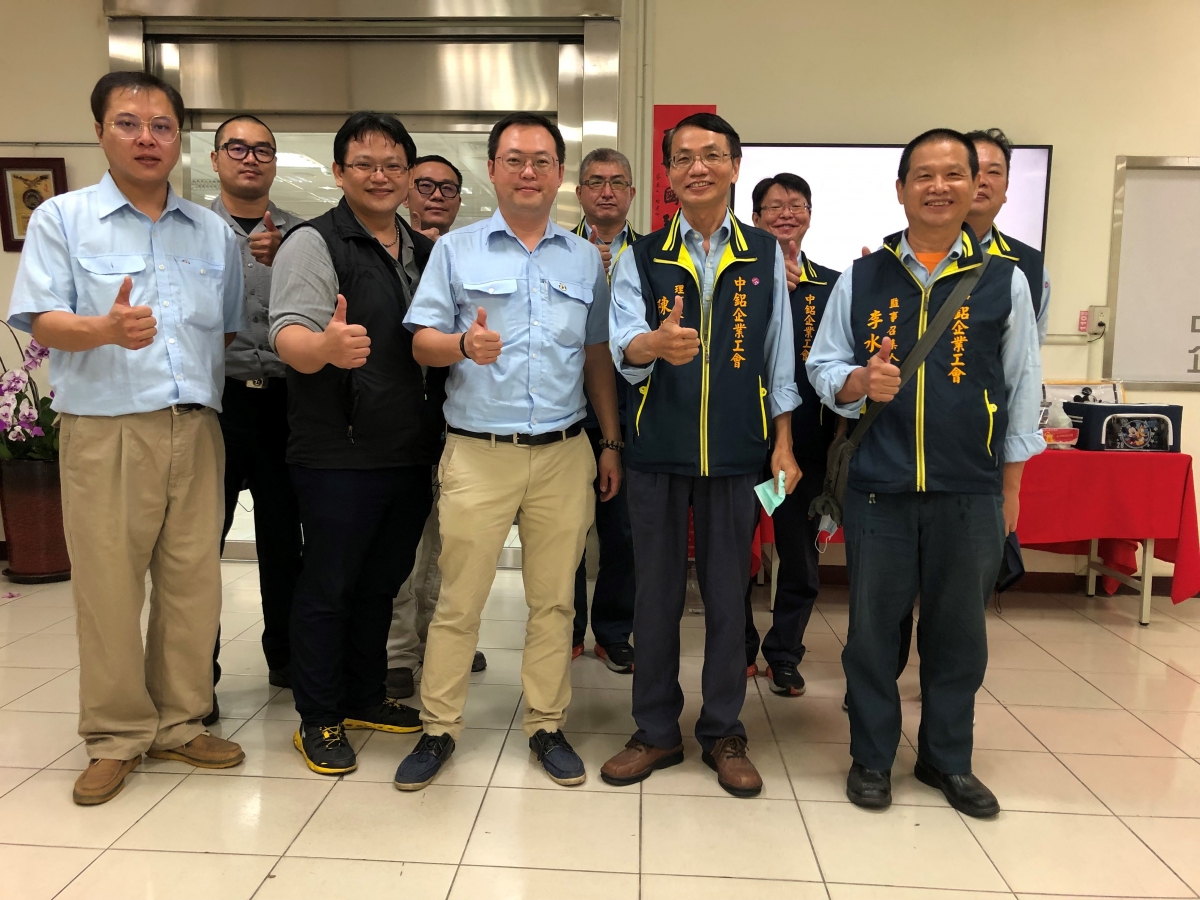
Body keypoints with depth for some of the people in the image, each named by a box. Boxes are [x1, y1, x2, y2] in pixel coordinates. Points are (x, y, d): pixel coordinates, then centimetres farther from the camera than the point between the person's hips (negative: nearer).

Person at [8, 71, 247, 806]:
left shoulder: (215, 233, 14)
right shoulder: (62, 219, 4)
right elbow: (43, 323, -5)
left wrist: (215, 391, 8)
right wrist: (106, 329, -24)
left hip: (196, 431, 3)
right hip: (105, 433, -3)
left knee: (194, 585, 6)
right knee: (109, 589, 1)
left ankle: (179, 724, 21)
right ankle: (117, 737, 17)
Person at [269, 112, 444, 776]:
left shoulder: (426, 251, 13)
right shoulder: (315, 243, -7)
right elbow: (289, 336, -20)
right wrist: (326, 346, -41)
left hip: (413, 453, 6)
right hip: (339, 457, -6)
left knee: (381, 582, 17)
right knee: (328, 588, 6)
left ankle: (365, 697, 34)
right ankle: (319, 720, 22)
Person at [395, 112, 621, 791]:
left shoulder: (586, 258, 13)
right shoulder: (456, 250, 6)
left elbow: (598, 356, 14)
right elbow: (422, 340, 1)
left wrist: (613, 442, 11)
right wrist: (463, 343, -21)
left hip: (564, 454, 2)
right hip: (477, 453, -2)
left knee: (555, 599, 8)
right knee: (458, 600, 3)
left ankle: (547, 725, 23)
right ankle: (439, 729, 19)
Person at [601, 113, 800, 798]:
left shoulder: (765, 255, 7)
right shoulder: (642, 258, 3)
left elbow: (779, 357, 8)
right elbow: (624, 346, -12)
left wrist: (783, 447, 3)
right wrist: (656, 343, -35)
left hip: (736, 452, 1)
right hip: (659, 450, 0)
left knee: (728, 594, 8)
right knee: (658, 593, 8)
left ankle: (724, 734, 26)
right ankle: (657, 732, 25)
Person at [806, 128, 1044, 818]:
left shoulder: (1005, 280, 4)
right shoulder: (862, 278, 5)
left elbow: (1023, 388, 7)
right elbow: (823, 364, 9)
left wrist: (1011, 489, 6)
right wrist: (858, 383, -15)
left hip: (971, 491, 0)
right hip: (879, 485, 0)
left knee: (959, 630, 12)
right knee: (873, 626, 9)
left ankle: (948, 758, 33)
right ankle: (872, 757, 28)